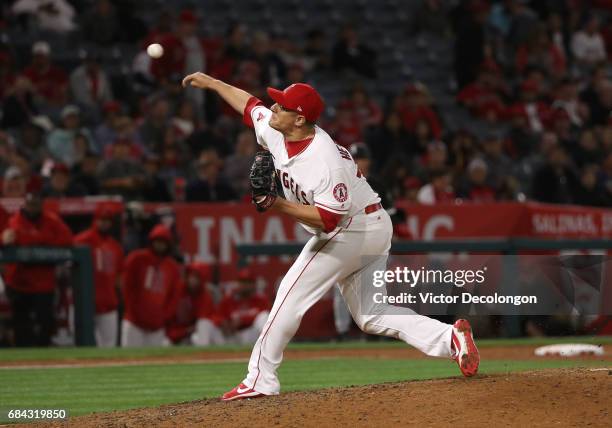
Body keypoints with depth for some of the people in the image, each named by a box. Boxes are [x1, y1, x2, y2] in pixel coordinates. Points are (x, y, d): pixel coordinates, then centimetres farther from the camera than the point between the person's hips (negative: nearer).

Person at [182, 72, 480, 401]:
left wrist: (276, 204, -31)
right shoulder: (276, 132, -3)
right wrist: (211, 83, 23)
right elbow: (249, 104, 16)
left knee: (292, 296, -8)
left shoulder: (326, 160, -29)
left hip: (348, 234, -10)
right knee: (370, 315, 10)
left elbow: (327, 219, -29)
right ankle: (450, 338, -2)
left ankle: (260, 379, -4)